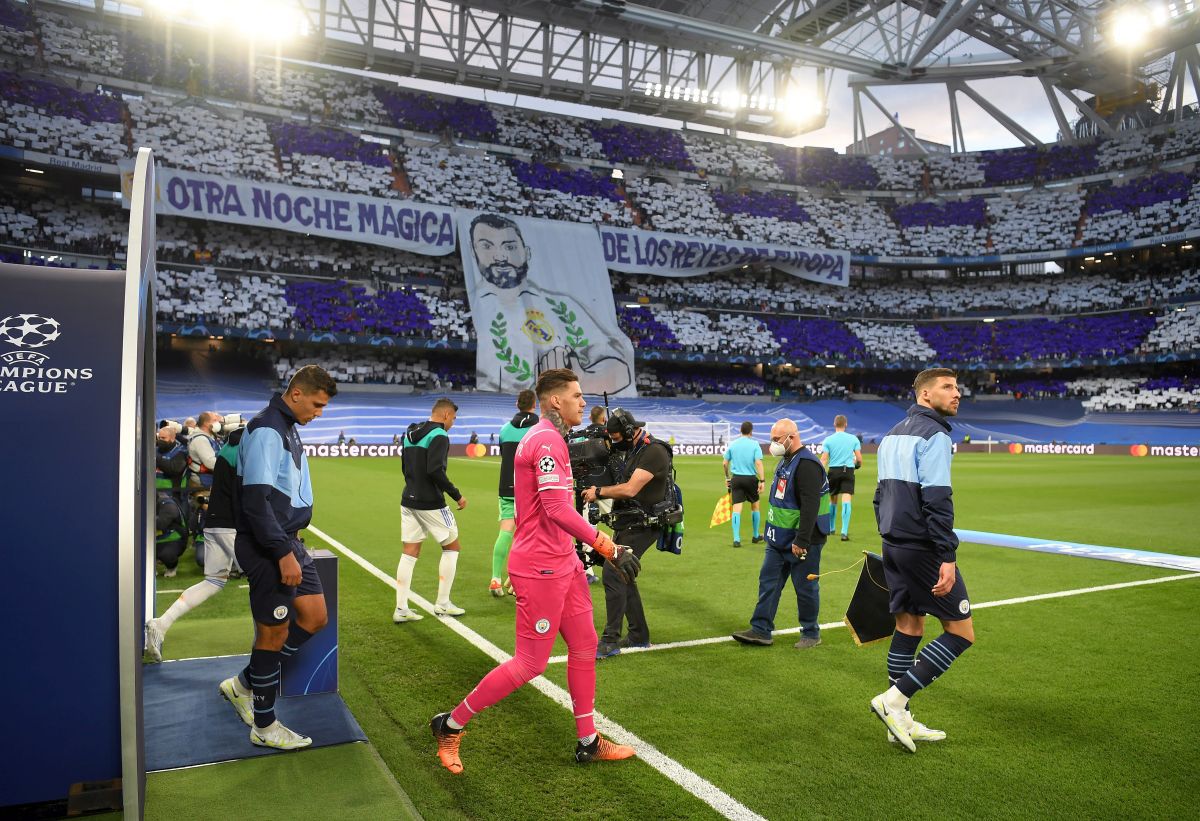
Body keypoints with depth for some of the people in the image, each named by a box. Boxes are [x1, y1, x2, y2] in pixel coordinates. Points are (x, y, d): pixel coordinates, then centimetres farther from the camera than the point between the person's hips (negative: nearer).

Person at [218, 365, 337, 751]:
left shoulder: (287, 428, 12)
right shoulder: (266, 430, -19)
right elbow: (255, 499, -24)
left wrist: (291, 542, 16)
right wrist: (283, 553, -24)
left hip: (287, 541, 10)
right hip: (268, 548, -10)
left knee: (315, 617, 12)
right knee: (274, 633, 1)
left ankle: (244, 684, 25)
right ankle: (265, 727, 18)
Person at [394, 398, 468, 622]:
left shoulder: (410, 434, 11)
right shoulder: (439, 436, -14)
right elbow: (435, 470, -24)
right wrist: (457, 495, -17)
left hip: (409, 501, 7)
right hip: (430, 503, -7)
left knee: (410, 553, 9)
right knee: (452, 547, 9)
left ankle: (401, 609, 7)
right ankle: (442, 604, 13)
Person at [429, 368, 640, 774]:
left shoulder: (549, 438, 14)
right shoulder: (547, 440, -19)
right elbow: (557, 510, -27)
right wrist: (610, 548, -24)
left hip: (562, 562, 10)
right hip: (540, 568, -10)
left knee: (584, 646, 14)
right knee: (530, 663, -1)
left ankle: (588, 743, 27)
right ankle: (450, 725, 15)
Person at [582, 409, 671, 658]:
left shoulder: (654, 452, -17)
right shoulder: (635, 450, 15)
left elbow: (630, 489, -23)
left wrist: (599, 492, -11)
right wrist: (600, 492, 0)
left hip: (641, 526, -10)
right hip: (628, 524, 10)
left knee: (613, 575, -14)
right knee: (623, 577, 14)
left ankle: (610, 641, -7)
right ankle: (639, 636, 25)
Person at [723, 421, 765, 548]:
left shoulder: (732, 444, 4)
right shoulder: (754, 444, -4)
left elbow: (724, 463, 5)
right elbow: (758, 463, -14)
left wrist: (727, 478, 18)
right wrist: (761, 480, -13)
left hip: (736, 479, 2)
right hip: (751, 478, -1)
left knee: (737, 509, -2)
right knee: (755, 506, 18)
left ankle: (736, 539, -10)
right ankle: (755, 536, 27)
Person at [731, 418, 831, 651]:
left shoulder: (807, 465, -20)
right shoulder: (785, 461, 13)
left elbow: (810, 507, -26)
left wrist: (801, 541, -27)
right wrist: (773, 531, 21)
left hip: (801, 542, -9)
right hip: (779, 539, 10)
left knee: (805, 588, 4)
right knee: (768, 582, 9)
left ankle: (811, 634, 20)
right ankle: (761, 630, 14)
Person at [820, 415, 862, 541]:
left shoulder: (828, 440, 1)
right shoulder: (854, 439, 2)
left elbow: (823, 460, -5)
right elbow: (859, 459, 2)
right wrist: (857, 464, 25)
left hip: (833, 470, 1)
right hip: (848, 471, -1)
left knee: (834, 501, 17)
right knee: (846, 501, -8)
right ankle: (844, 532, -18)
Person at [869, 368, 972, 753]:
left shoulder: (893, 434, 17)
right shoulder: (934, 435, -12)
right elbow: (937, 501, -20)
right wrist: (947, 557, -21)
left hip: (893, 544, 9)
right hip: (922, 546, -9)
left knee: (908, 627, 14)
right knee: (961, 632, 0)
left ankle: (900, 720, 19)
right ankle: (893, 699, -3)